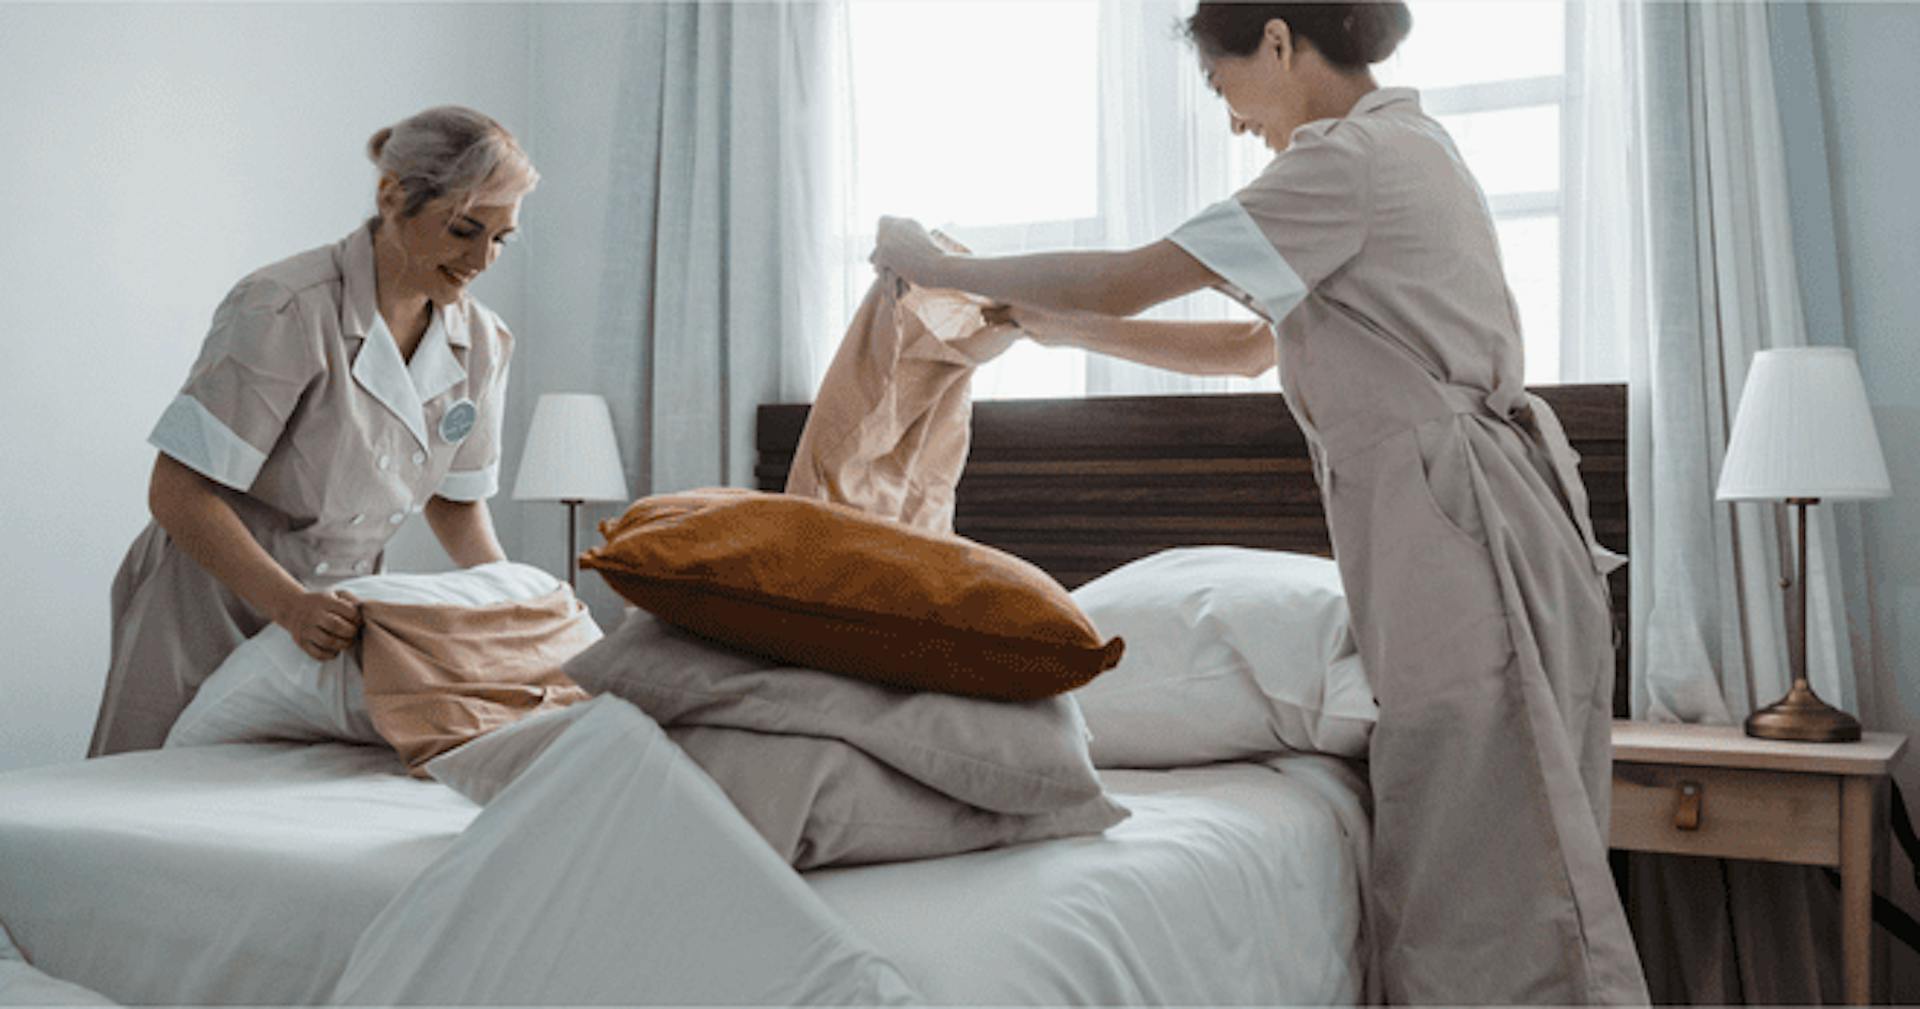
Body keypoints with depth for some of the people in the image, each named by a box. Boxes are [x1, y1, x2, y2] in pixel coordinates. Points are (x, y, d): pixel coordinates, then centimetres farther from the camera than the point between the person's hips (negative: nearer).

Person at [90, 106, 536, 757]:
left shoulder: (481, 343, -2)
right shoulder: (285, 311, -22)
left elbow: (456, 499, 10)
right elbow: (178, 494, -22)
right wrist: (291, 603, -32)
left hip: (333, 624, 5)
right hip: (206, 623, -5)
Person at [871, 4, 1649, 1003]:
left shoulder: (1349, 156, -8)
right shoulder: (1408, 146, 22)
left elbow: (1125, 281, -8)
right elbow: (1253, 346, 26)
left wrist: (935, 267, 4)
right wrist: (1070, 328, 26)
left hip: (1462, 534, -10)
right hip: (1456, 539, 10)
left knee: (1483, 889, -6)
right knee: (1450, 880, 10)